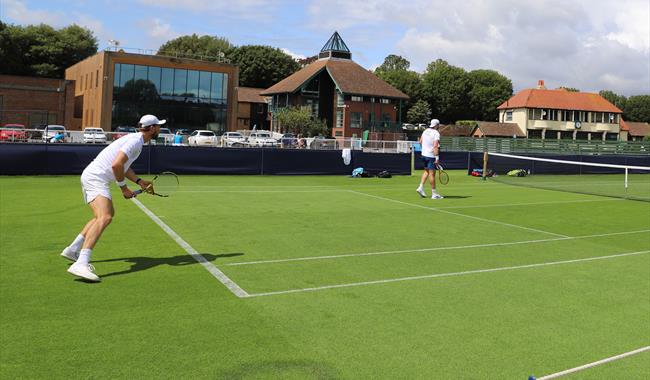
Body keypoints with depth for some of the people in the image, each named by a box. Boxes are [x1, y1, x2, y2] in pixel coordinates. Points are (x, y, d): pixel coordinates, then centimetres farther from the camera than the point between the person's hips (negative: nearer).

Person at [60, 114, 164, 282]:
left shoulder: (135, 140, 18)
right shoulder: (135, 140, -15)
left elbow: (124, 166, 28)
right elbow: (116, 165, -26)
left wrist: (140, 182, 16)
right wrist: (124, 187, -14)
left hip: (91, 176, 11)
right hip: (96, 178, -11)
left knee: (108, 214, 27)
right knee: (104, 217, -27)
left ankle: (73, 250, 32)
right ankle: (81, 264, -40)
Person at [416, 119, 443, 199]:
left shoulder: (425, 131, 7)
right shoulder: (436, 133, -14)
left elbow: (420, 141, 17)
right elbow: (435, 146, -23)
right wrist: (437, 157, -24)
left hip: (424, 154, 7)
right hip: (431, 156, -7)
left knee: (426, 171, 21)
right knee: (432, 173, -3)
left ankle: (421, 187, 11)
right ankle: (434, 194, 2)